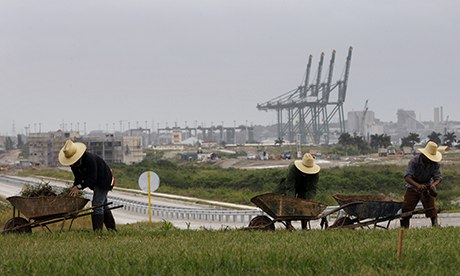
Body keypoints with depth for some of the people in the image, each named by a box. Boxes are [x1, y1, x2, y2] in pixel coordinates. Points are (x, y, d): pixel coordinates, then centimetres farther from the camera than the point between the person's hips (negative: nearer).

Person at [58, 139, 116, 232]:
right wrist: (74, 189, -19)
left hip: (104, 181, -9)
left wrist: (79, 187, -37)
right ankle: (112, 229, 26)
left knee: (97, 204, -18)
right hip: (96, 183, 9)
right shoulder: (74, 163, -8)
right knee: (103, 204, 16)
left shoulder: (90, 159, -35)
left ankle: (97, 230, -21)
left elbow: (92, 178, -34)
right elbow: (78, 178, -3)